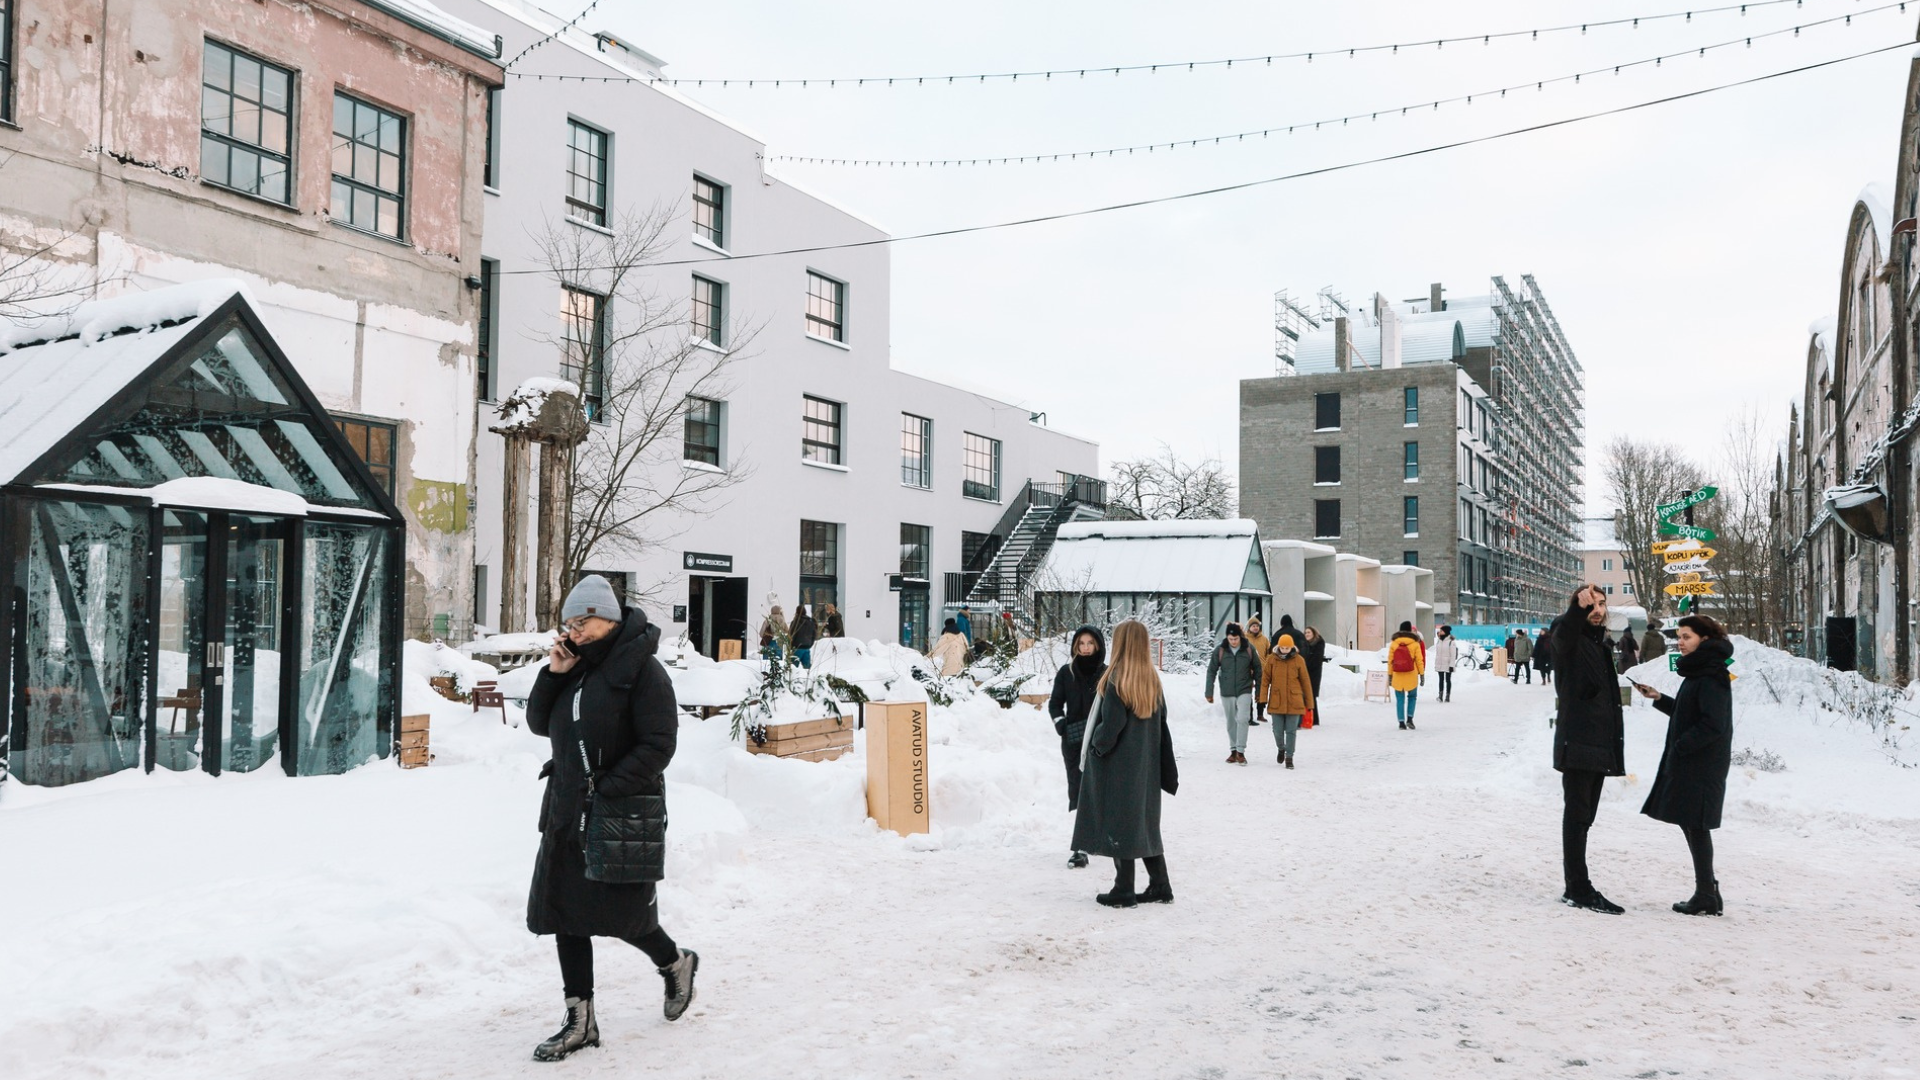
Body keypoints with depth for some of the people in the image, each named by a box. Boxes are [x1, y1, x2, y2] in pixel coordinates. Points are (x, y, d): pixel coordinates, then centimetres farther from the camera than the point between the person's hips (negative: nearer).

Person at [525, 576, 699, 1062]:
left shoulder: (641, 670, -11)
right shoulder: (576, 667, 10)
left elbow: (658, 746, -16)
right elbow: (539, 723, 13)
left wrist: (606, 790, -20)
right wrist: (554, 674, -1)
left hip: (623, 813, -7)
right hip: (566, 812, 7)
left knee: (621, 915, 1)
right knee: (565, 915, 7)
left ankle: (676, 963, 31)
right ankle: (580, 1021, 17)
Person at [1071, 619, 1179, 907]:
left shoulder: (1116, 679, -16)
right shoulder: (1153, 680, 6)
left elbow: (1110, 725, -19)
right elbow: (1162, 727, 10)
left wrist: (1096, 745, 0)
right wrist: (1167, 771, 15)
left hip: (1118, 767, -7)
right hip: (1145, 767, 7)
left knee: (1119, 824, 1)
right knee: (1145, 823, 16)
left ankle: (1123, 891, 6)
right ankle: (1160, 886, 19)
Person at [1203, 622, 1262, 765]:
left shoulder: (1248, 650, -4)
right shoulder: (1220, 650, -5)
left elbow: (1257, 669, 6)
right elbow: (1211, 671, 0)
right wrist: (1209, 692, -1)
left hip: (1244, 691, -1)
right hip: (1227, 692, 1)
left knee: (1242, 719, -13)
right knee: (1231, 722, 9)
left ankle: (1241, 751, -8)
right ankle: (1233, 750, 20)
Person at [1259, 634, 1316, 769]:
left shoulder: (1298, 660, -3)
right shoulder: (1271, 659, -1)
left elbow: (1306, 682, 3)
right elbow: (1265, 679, 1)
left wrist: (1309, 702, 5)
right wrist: (1263, 698, -6)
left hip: (1294, 702, -1)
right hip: (1277, 702, 1)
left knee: (1291, 731, 2)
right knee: (1278, 731, 5)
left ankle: (1289, 757, 14)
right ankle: (1281, 748, 34)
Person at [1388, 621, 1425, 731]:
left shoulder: (1393, 644, 0)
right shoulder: (1415, 643, -3)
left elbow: (1390, 660, 1)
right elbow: (1419, 660, -2)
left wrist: (1389, 675, 6)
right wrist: (1422, 674, 4)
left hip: (1397, 676, 1)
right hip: (1411, 676, -1)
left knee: (1400, 700, 7)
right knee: (1412, 696, 17)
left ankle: (1401, 722, 3)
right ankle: (1409, 718, 5)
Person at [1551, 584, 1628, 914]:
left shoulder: (1600, 646, 21)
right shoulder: (1569, 640, -4)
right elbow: (1563, 632, -32)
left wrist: (1615, 747, 21)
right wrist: (1579, 607, -52)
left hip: (1600, 746, 9)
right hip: (1576, 744, -9)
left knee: (1582, 817, 12)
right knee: (1577, 815, -8)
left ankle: (1577, 888, 18)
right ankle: (1579, 889, -8)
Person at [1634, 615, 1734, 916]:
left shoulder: (1712, 676, -16)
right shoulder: (1697, 672, 16)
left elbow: (1713, 724, -22)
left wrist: (1679, 747, -18)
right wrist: (1659, 698, 14)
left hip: (1702, 765, -10)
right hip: (1688, 763, 10)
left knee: (1696, 826, -4)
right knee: (1690, 824, 14)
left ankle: (1706, 897, 2)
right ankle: (1707, 891, 21)